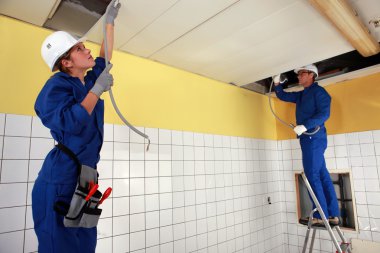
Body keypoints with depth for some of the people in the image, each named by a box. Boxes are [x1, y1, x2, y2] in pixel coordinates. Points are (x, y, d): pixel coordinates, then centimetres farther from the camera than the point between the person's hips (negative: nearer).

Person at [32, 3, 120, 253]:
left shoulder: (88, 82, 10)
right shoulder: (58, 85, -11)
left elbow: (105, 56, 24)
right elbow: (71, 123, -26)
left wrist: (110, 21, 27)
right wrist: (97, 90, -21)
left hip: (85, 178, 8)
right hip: (61, 180, -7)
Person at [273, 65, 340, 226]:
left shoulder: (318, 91, -4)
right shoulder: (301, 95, 21)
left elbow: (324, 114, -16)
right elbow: (282, 96, 30)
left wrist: (305, 126, -25)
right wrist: (277, 83, 15)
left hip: (314, 138, -9)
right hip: (308, 139, 9)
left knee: (313, 176, -9)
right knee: (322, 176, 7)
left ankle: (320, 216, -3)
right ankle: (333, 215, 13)